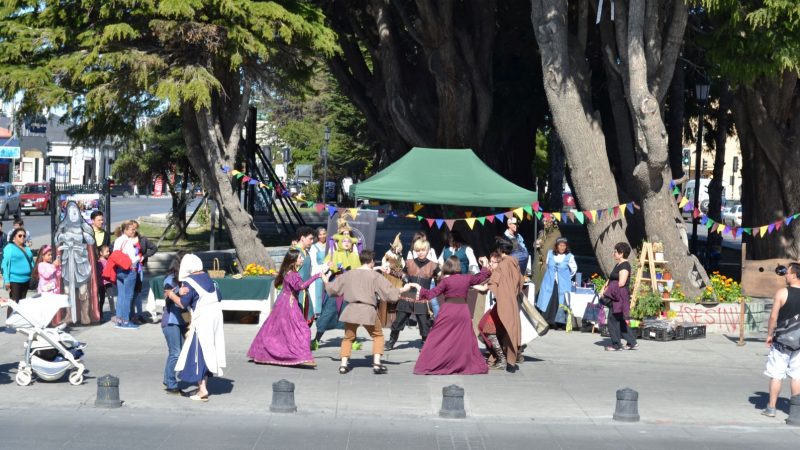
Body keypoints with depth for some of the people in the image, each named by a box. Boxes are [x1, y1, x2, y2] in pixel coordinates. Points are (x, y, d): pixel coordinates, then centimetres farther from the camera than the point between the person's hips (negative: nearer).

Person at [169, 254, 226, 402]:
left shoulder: (189, 282, -11)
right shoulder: (208, 278, 12)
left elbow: (183, 303, -15)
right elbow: (218, 297, 16)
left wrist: (172, 296, 1)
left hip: (202, 319, -7)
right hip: (215, 316, 7)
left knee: (198, 354, -2)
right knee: (208, 351, 14)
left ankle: (202, 389, -5)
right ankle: (204, 384, 21)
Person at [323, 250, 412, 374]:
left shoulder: (349, 274, 10)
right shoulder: (375, 276, -1)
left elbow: (332, 288, 17)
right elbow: (389, 291, -2)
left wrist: (326, 282, 37)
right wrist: (403, 289, 12)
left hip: (351, 309, 3)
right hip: (368, 310, -3)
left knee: (348, 337, 16)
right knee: (378, 336, 16)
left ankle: (343, 364, 7)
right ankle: (377, 363, 7)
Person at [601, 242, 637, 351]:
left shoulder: (624, 265, -13)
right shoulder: (618, 265, 18)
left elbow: (621, 283, -21)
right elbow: (611, 280, 24)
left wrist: (608, 290, -13)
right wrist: (605, 289, 8)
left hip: (620, 297, -10)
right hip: (616, 296, 10)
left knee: (613, 319, -6)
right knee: (620, 320, 12)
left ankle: (616, 345, -1)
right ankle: (631, 342, 16)